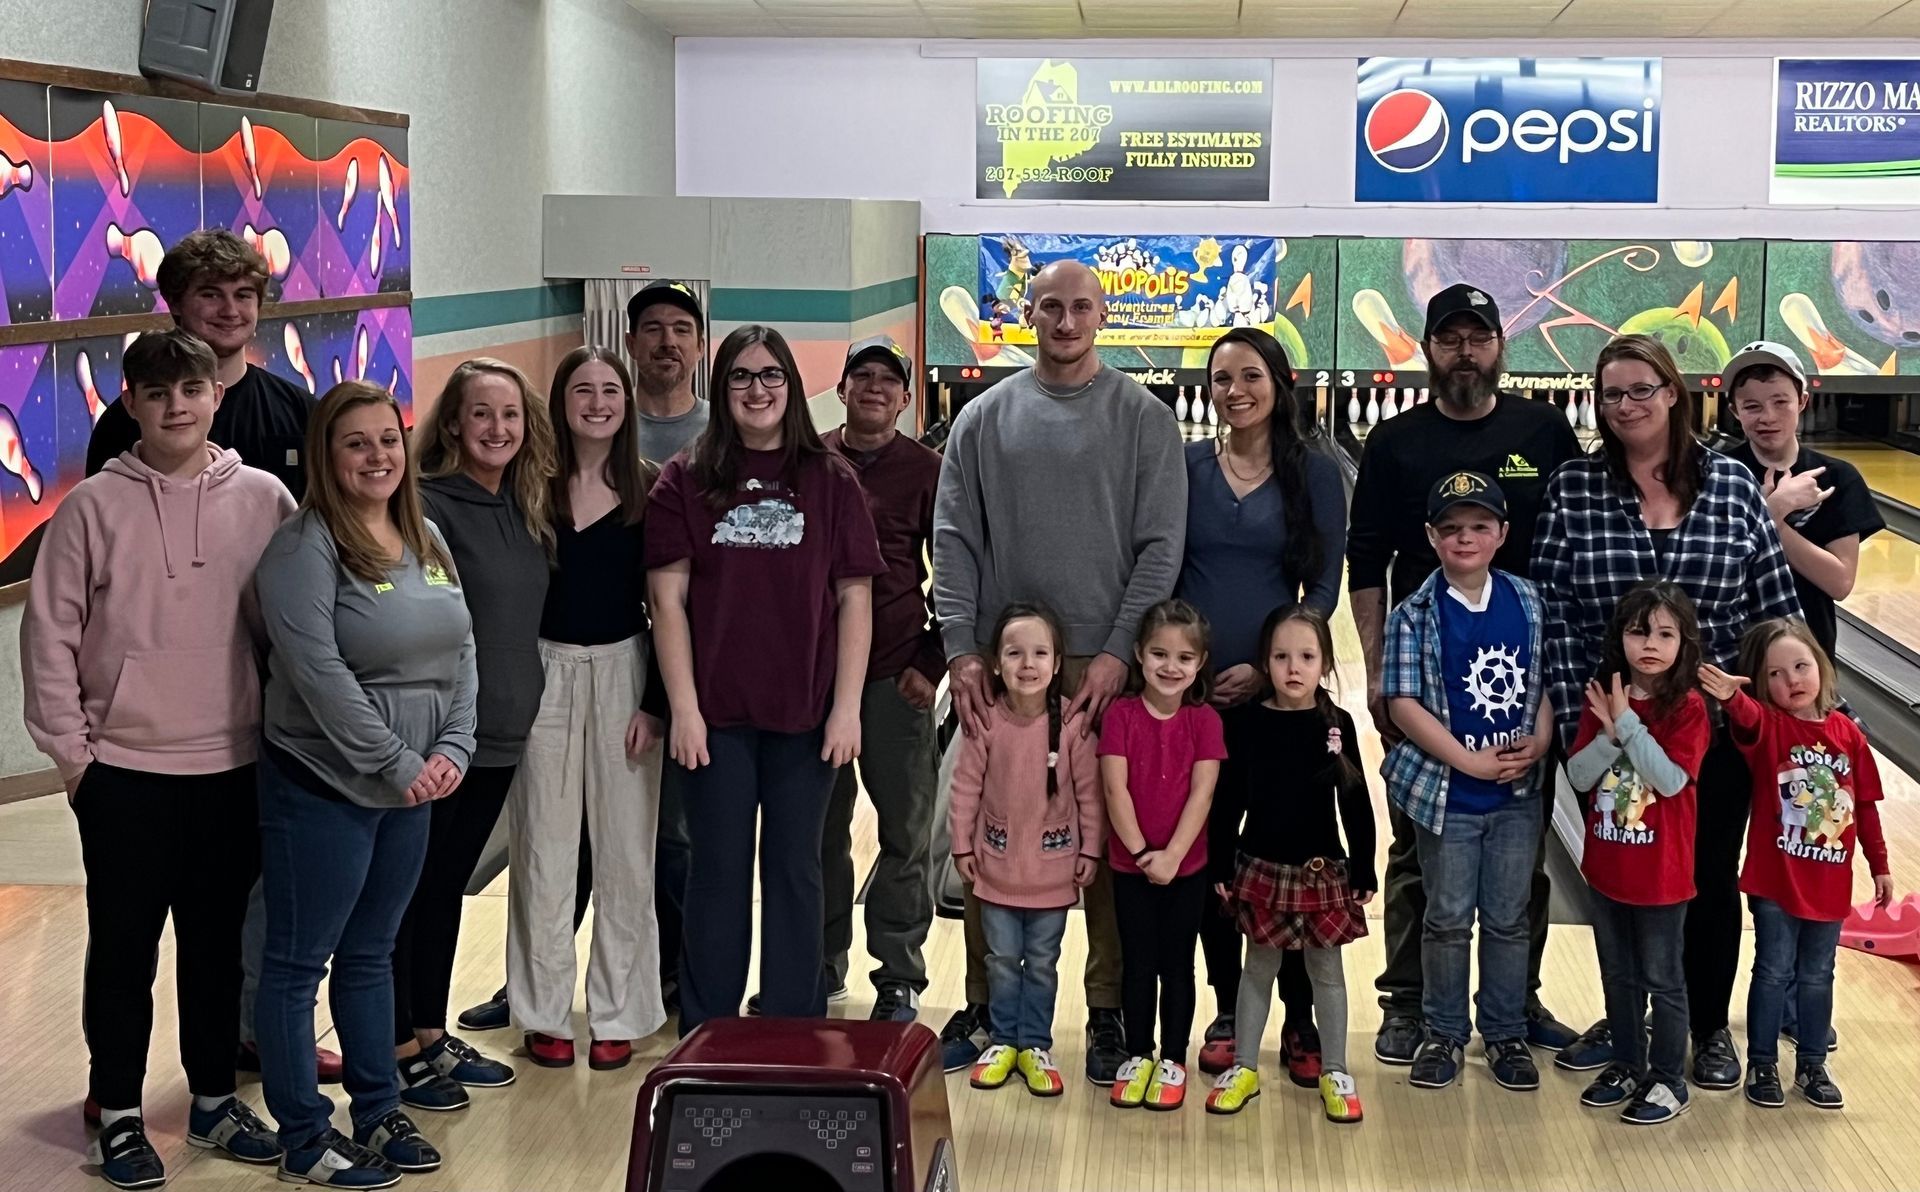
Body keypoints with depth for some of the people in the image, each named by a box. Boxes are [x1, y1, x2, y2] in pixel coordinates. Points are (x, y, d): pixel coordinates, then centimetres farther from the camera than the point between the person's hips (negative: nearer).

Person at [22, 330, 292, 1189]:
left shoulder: (264, 499, -1)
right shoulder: (95, 506, -6)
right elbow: (49, 635, -3)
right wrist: (69, 749, -4)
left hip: (234, 767, 2)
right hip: (122, 771, -2)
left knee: (218, 945, 14)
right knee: (123, 950, 8)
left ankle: (215, 1098, 28)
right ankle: (118, 1115, 21)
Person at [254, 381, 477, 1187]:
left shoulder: (427, 539, 10)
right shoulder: (304, 547, -14)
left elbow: (460, 653, 9)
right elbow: (319, 673, -21)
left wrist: (452, 749, -4)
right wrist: (397, 762, -19)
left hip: (411, 791, 7)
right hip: (321, 789, -7)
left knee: (370, 955, 18)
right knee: (300, 964, 3)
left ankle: (378, 1113, 27)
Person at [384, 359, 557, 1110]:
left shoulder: (527, 509, 10)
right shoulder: (427, 506, -14)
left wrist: (519, 709, 15)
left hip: (500, 734, 8)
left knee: (448, 885, 17)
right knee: (411, 888, 3)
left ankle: (432, 1033, 27)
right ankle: (396, 1049, 12)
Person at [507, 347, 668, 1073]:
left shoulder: (647, 491, 1)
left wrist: (654, 701, -4)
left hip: (623, 672, 1)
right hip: (544, 672, 0)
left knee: (625, 848, 5)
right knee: (543, 849, 5)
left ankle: (618, 1015, 15)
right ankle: (545, 1013, 15)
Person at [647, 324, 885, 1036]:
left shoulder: (830, 481, 3)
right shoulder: (686, 480, 2)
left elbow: (855, 598, 3)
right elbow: (668, 598, -1)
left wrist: (847, 706, -3)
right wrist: (683, 707, -7)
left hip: (806, 712, 1)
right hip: (715, 713, 0)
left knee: (795, 868, 8)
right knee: (718, 869, 6)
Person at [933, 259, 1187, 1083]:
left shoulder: (1143, 418, 3)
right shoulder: (985, 419, 9)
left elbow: (1160, 546, -2)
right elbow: (953, 540, 5)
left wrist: (1119, 652, -11)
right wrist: (960, 649, -5)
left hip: (1104, 663, -2)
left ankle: (1108, 1012, 12)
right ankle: (984, 1004, 16)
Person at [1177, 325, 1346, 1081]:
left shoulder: (1314, 473, 0)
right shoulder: (1185, 466, 4)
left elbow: (1324, 586, -1)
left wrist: (1268, 667, -10)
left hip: (1279, 687, -2)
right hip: (1195, 687, 2)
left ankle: (1300, 1019, 11)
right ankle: (1227, 1011, 19)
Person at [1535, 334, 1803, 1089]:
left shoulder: (1733, 487, -2)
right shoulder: (1573, 490, -4)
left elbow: (1776, 612, 1)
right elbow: (1554, 614, -6)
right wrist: (1574, 719, -11)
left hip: (1716, 721, 0)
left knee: (1710, 876, 10)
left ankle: (1710, 1028, 26)